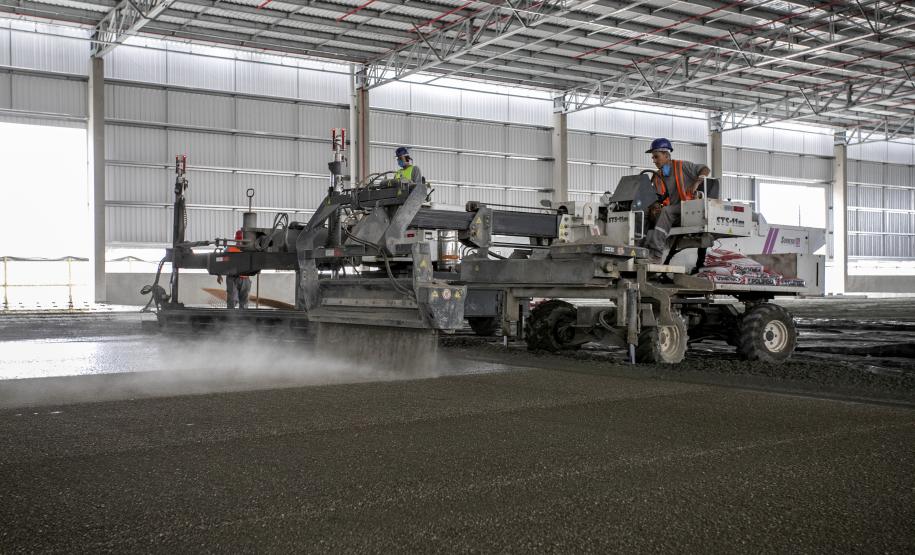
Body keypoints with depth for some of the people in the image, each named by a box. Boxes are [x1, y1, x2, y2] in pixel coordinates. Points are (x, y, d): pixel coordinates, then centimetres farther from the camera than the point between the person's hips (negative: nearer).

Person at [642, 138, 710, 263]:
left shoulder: (681, 166, 2)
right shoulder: (657, 177, 17)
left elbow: (706, 169, 1)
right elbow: (655, 198, 10)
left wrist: (696, 183, -17)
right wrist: (654, 206, -14)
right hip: (669, 215, 6)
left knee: (666, 211, -34)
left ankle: (656, 253, -42)